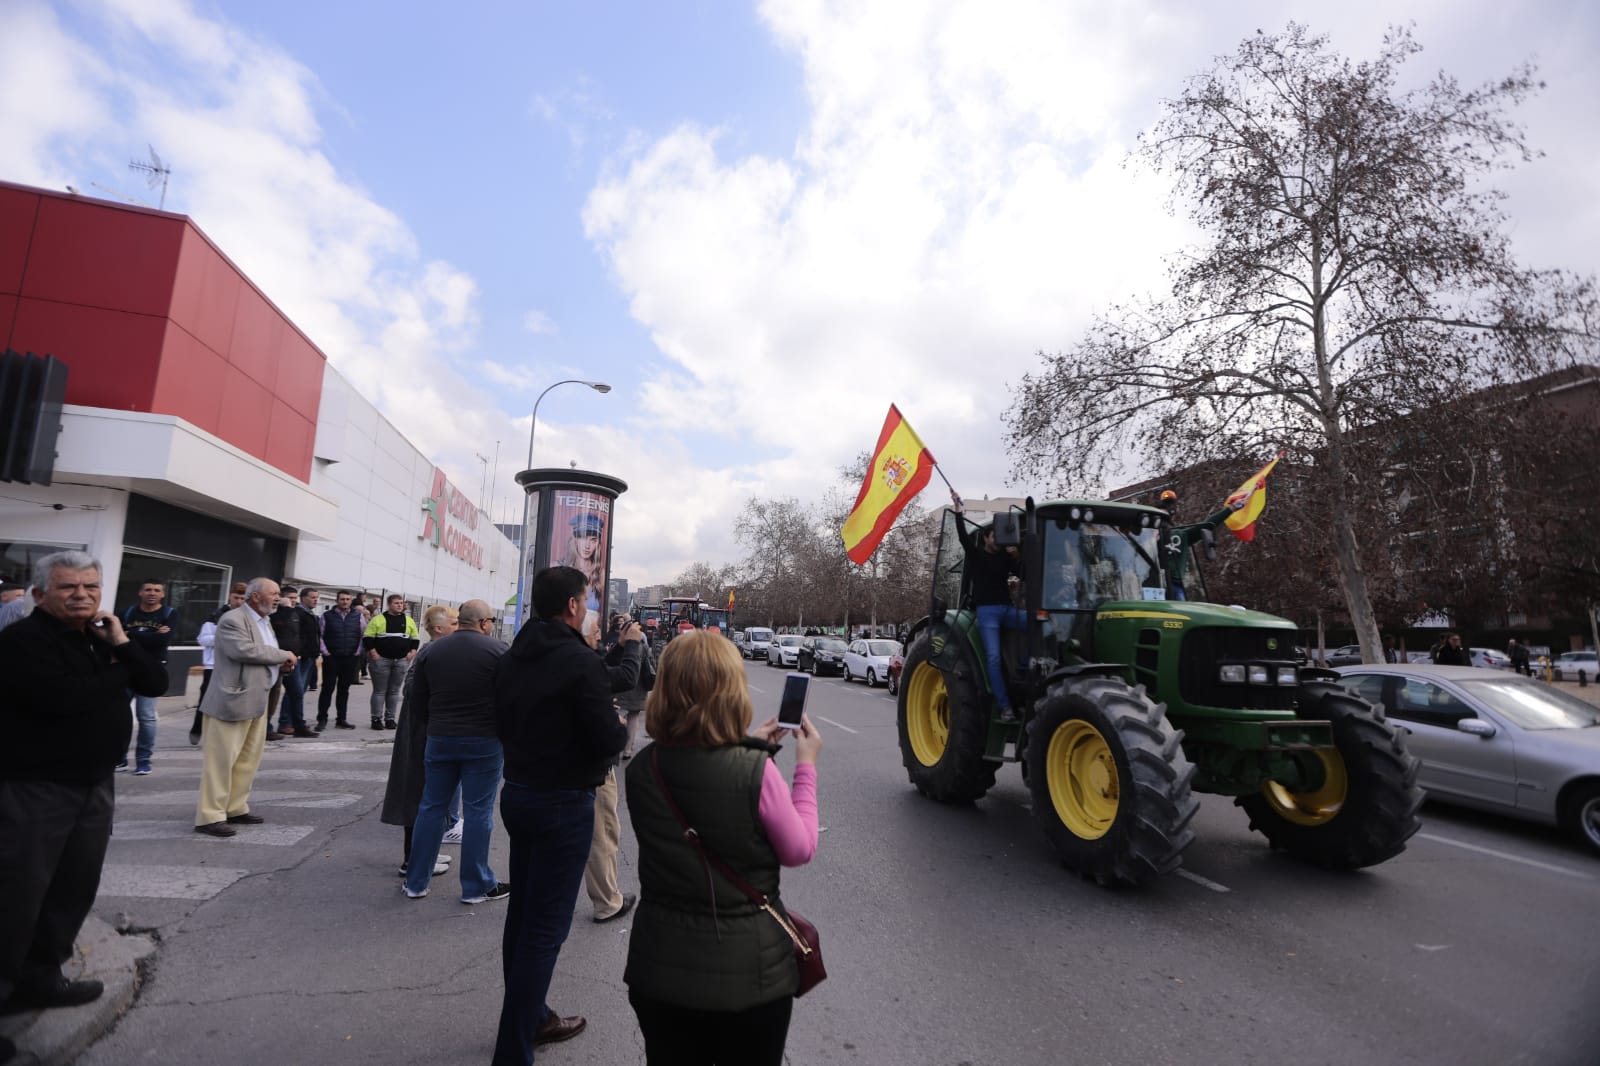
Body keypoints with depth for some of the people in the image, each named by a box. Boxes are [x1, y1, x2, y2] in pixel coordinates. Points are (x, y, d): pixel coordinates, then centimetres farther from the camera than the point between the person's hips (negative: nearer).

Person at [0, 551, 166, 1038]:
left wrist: (122, 645, -9)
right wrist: (117, 672, -11)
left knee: (76, 887, 15)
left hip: (96, 783, 7)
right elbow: (62, 697, -27)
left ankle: (40, 976, 29)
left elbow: (157, 683, 3)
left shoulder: (103, 637, 10)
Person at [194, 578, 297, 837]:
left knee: (248, 759, 13)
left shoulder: (265, 621, 16)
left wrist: (282, 664, 4)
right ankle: (210, 816, 4)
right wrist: (283, 655, -16)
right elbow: (244, 650, -26)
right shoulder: (233, 620, -13)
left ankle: (236, 809, 23)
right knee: (220, 760, -3)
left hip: (257, 700, 9)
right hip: (233, 700, -9)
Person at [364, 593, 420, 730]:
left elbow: (415, 639, 18)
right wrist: (373, 653, -9)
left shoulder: (409, 621, 10)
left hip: (402, 661, 3)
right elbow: (367, 637, -2)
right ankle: (376, 719, 9)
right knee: (379, 691, 2)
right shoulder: (378, 619, -1)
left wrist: (412, 652, 5)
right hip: (381, 660, -3)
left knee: (394, 691, 7)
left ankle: (390, 718, 15)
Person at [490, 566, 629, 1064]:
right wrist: (620, 724, -1)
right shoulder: (582, 662, -21)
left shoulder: (512, 658, 4)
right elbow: (608, 741, -21)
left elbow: (503, 723, 13)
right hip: (563, 803, -8)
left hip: (516, 793, 8)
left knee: (522, 914, 19)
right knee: (545, 928, 2)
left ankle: (531, 1017, 35)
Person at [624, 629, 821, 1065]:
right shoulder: (756, 772, -24)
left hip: (660, 968, 4)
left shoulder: (641, 769, -10)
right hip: (748, 972, -3)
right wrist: (806, 766, -2)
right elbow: (800, 851, -9)